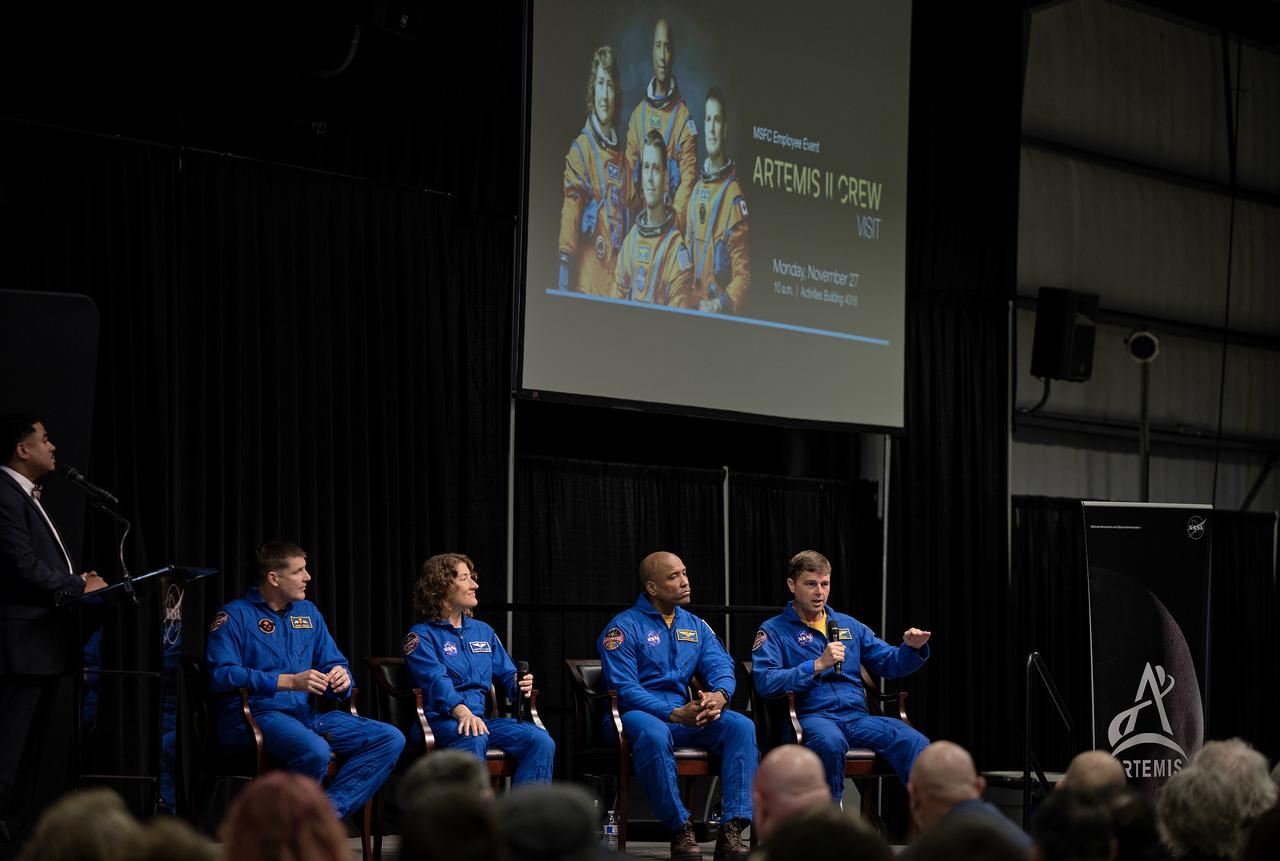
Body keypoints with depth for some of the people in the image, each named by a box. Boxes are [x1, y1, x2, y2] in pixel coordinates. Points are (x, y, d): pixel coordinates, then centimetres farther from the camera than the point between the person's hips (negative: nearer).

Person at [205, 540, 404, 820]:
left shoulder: (308, 613, 20)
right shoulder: (234, 616, 0)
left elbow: (332, 662, 23)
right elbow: (222, 675, -13)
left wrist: (340, 677, -4)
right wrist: (289, 681, -18)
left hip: (306, 713, 7)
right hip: (257, 713, -7)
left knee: (390, 739, -13)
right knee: (315, 751, -38)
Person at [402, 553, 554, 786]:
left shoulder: (483, 631, 24)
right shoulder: (421, 635, 2)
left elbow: (507, 675, 21)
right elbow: (437, 682, -16)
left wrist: (519, 687, -5)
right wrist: (462, 712, -35)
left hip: (480, 718, 6)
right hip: (439, 720, -6)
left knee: (540, 740, -21)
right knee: (472, 738, -40)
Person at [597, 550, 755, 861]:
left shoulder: (696, 626, 17)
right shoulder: (624, 627, -3)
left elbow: (721, 666, 3)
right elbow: (625, 689, -14)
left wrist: (719, 696, -23)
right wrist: (676, 714, -25)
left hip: (685, 714, 5)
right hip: (637, 715, -5)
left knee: (742, 726, -21)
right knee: (654, 734, -41)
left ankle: (732, 831, -29)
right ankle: (680, 830, -29)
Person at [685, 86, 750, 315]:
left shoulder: (734, 196, -6)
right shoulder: (696, 191, 15)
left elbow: (743, 273, -9)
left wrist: (720, 304, -19)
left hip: (722, 313, -5)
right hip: (692, 309, 5)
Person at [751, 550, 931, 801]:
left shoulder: (849, 625, 24)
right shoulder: (774, 631, 8)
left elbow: (889, 664, 22)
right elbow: (765, 682, -8)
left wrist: (911, 649, 0)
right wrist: (818, 665, -14)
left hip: (856, 717, 4)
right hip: (810, 716, -4)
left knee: (914, 742, -25)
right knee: (830, 741, -41)